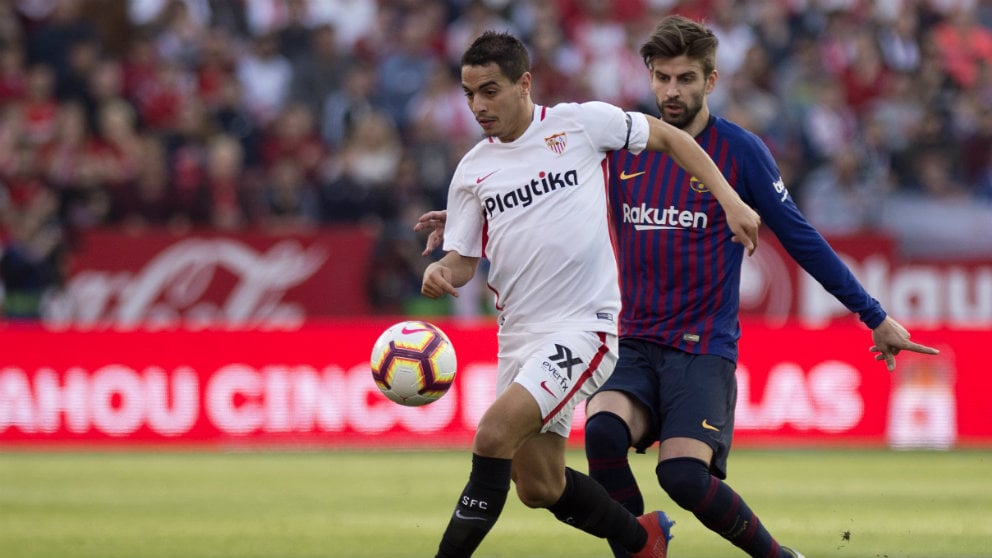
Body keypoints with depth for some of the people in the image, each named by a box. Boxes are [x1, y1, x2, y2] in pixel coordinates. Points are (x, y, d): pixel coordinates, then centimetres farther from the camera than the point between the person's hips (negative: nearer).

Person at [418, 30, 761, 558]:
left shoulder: (581, 123, -2)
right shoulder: (472, 170, 9)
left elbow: (669, 137, 8)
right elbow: (463, 260, 10)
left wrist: (730, 202, 1)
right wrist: (440, 274, -13)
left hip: (583, 326, -6)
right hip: (518, 335, 6)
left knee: (493, 434, -24)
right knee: (539, 488, 9)